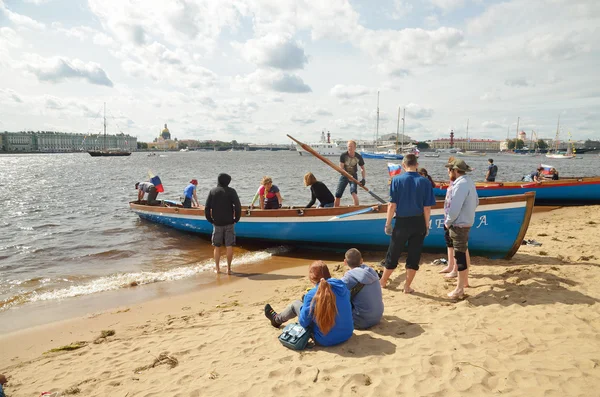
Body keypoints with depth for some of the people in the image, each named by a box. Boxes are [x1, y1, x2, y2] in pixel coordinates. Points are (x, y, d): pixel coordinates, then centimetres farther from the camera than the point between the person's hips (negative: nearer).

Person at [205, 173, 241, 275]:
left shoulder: (212, 191, 3)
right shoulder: (231, 191, -4)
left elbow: (207, 208, 0)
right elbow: (238, 206, -11)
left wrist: (210, 220, 9)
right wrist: (236, 219, 0)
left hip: (217, 223, 2)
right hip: (229, 223, -2)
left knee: (217, 247, 12)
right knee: (229, 247, 4)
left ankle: (217, 268, 17)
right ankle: (229, 268, 5)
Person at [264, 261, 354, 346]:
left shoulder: (312, 295, -23)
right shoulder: (342, 286, -9)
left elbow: (303, 322, -11)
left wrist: (304, 306, 9)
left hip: (326, 340, -4)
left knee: (295, 304, 13)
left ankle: (276, 319, 42)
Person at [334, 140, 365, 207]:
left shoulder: (358, 157, -11)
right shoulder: (343, 155, -14)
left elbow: (362, 168, 1)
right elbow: (341, 167, -16)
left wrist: (363, 179, -11)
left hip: (353, 176, -1)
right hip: (344, 176, 1)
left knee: (353, 192, -25)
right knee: (338, 194, -2)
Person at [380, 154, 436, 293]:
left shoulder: (397, 180, -8)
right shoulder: (424, 182, -5)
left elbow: (392, 205, -9)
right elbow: (427, 208, -4)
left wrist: (388, 223, -1)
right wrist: (427, 226, 7)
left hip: (402, 222, -1)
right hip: (418, 223, 1)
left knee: (393, 253, 13)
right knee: (414, 255, 12)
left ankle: (383, 281, 29)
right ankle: (407, 286, 19)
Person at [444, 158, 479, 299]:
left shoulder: (460, 184, -23)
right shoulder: (469, 181, 10)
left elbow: (454, 208, -27)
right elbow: (476, 202, 19)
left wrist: (447, 222, -13)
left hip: (459, 224, -10)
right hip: (466, 221, 10)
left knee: (459, 255, -4)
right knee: (463, 252, 21)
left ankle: (460, 289, 2)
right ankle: (464, 280, 36)